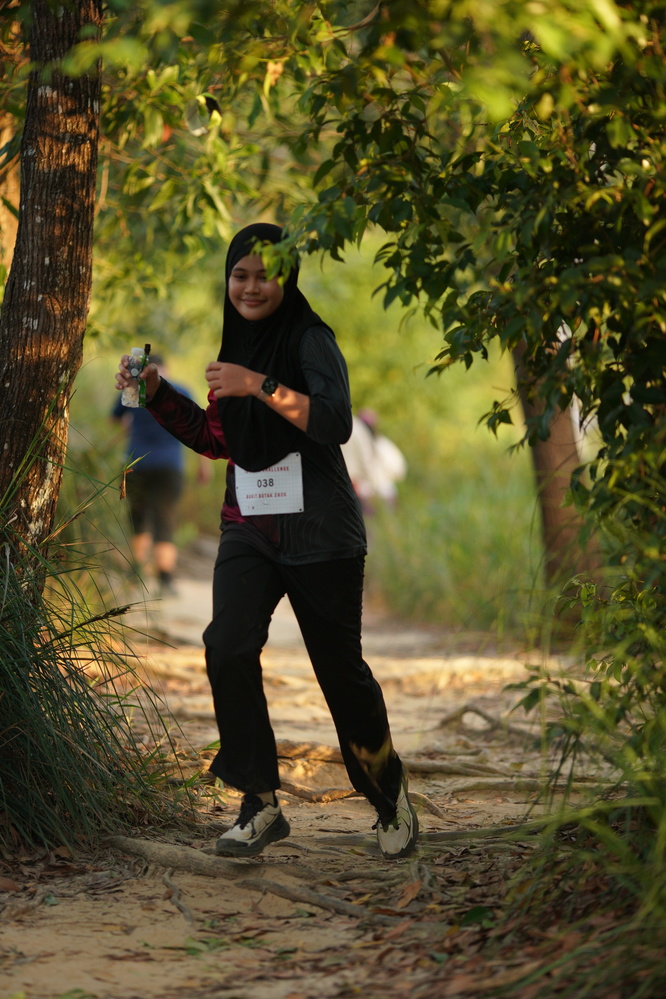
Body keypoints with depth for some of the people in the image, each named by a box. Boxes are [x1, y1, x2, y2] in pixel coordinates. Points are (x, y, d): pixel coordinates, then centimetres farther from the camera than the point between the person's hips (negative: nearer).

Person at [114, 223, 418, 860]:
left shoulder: (310, 339, -8)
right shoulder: (238, 343, 13)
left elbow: (335, 422, -22)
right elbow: (217, 441, 22)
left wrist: (259, 385, -28)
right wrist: (157, 394, 11)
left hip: (318, 532, -5)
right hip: (249, 529, 5)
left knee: (339, 666, 4)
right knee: (227, 648, -17)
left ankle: (389, 797, 27)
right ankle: (259, 806, -8)